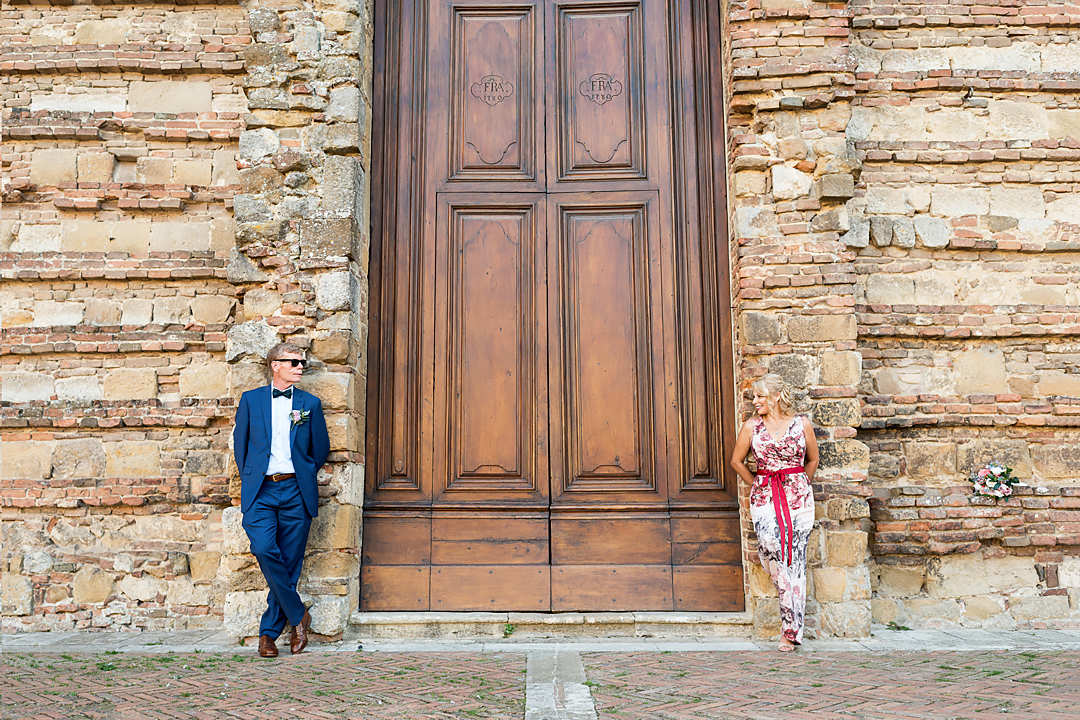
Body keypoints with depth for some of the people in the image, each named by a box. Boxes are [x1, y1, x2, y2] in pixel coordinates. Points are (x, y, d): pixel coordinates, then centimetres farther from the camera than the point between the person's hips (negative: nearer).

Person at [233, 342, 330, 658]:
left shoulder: (310, 403, 10)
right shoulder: (251, 399, 10)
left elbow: (321, 447, 16)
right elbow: (240, 442, 16)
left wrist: (304, 477, 12)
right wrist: (249, 477, 11)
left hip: (295, 492, 1)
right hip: (261, 491, -1)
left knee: (288, 563, 0)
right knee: (264, 550, -20)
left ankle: (269, 632, 13)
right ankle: (297, 614, -2)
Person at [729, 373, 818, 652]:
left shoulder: (802, 424, 3)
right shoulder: (751, 426, 4)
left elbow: (812, 459, 18)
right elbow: (737, 461, 16)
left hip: (798, 495, 0)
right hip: (764, 496, 0)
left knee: (794, 559, -2)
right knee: (770, 544, -27)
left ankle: (790, 631, 7)